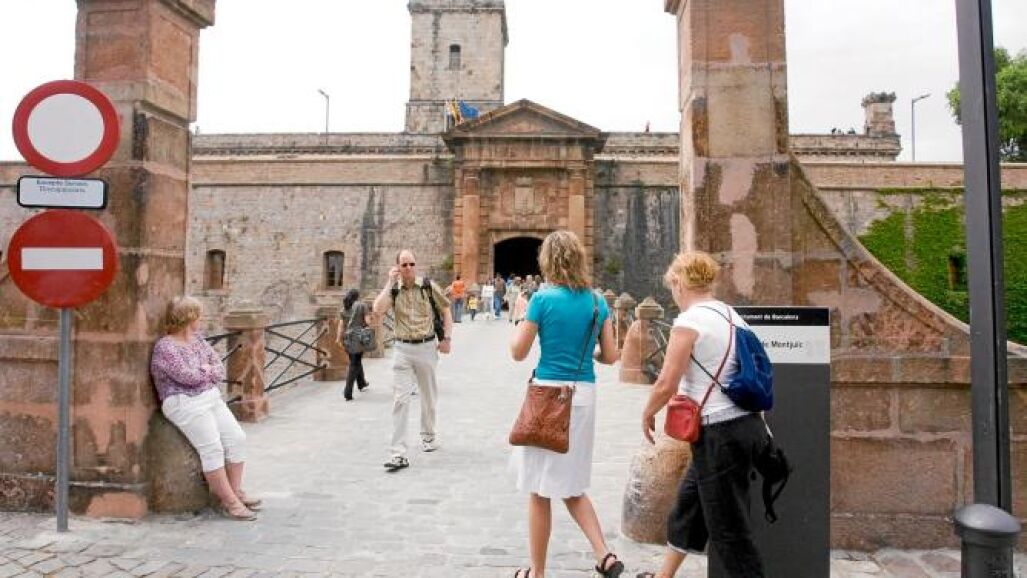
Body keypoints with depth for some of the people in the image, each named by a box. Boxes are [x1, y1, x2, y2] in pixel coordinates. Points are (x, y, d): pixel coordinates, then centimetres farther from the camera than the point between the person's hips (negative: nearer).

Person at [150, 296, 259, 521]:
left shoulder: (197, 338, 14)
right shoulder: (165, 347, -10)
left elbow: (220, 370, 12)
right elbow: (188, 376, -19)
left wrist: (203, 371, -8)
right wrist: (208, 371, -1)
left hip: (212, 398, 8)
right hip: (185, 403, -8)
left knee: (237, 438, -4)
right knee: (212, 447, -17)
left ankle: (236, 491, 5)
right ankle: (229, 502, -13)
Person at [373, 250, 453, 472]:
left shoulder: (429, 286, -2)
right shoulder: (393, 290, 1)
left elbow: (446, 311, 7)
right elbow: (378, 310, -17)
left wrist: (447, 338, -1)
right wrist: (390, 283, -13)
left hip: (427, 347, 0)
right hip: (403, 349, 0)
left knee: (428, 396, 16)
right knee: (400, 400, -6)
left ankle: (428, 435, 40)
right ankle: (399, 453, -5)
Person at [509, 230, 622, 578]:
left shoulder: (544, 298, -10)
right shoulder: (598, 301, 5)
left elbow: (518, 352, -5)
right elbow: (610, 356, 7)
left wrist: (521, 316, 10)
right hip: (584, 396, 5)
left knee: (540, 490, 8)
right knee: (570, 485, 21)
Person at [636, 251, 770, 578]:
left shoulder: (689, 321, -14)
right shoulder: (731, 315, 10)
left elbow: (666, 384, -17)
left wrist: (647, 414, 2)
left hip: (719, 435, -10)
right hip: (748, 424, 10)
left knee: (728, 530, 4)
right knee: (688, 501, 24)